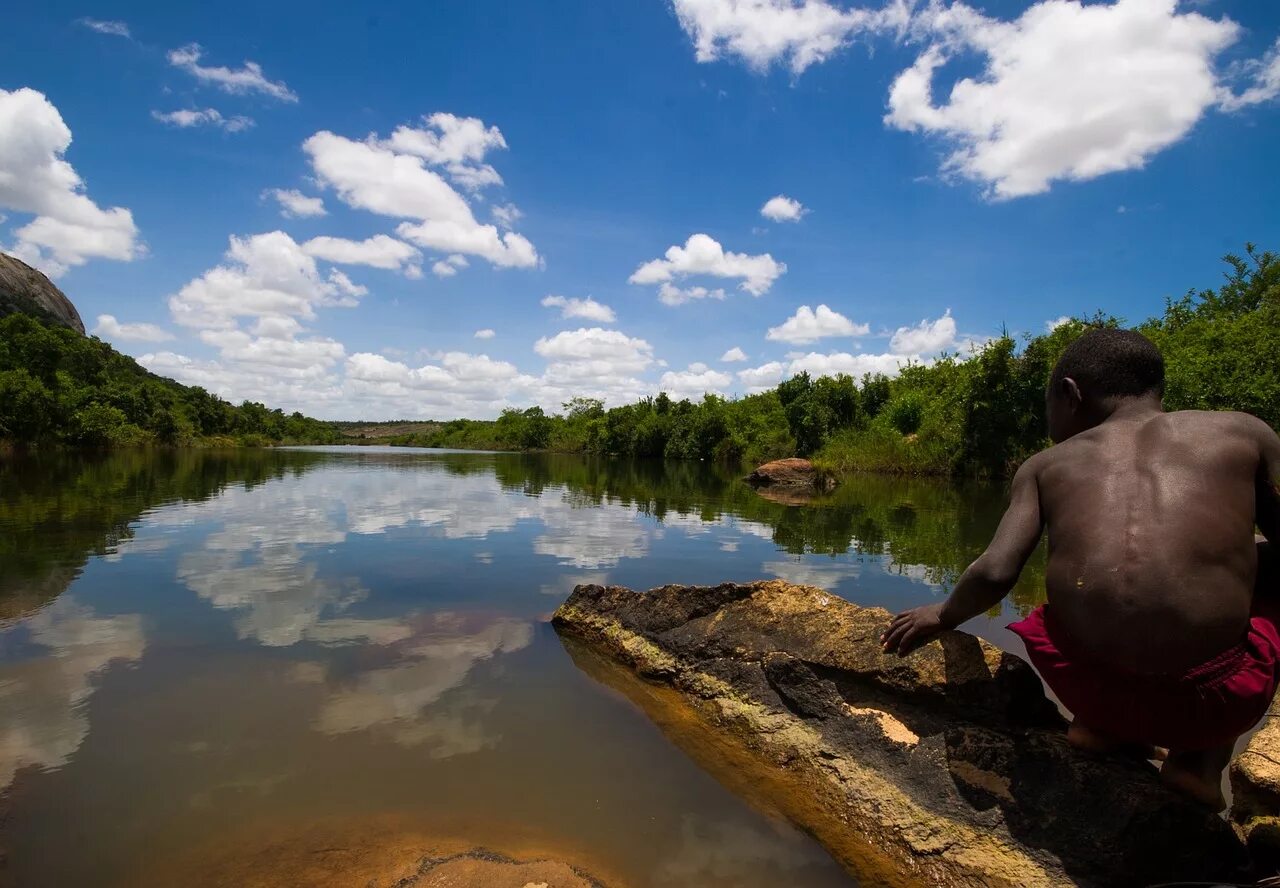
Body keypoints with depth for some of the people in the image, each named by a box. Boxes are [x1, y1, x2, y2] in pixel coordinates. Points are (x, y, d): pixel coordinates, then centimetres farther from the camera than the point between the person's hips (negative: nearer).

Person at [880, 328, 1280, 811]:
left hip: (1086, 684, 3)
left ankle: (1101, 727, 18)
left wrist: (941, 616, 20)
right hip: (1215, 697, -2)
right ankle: (1202, 760, 18)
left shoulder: (1047, 464, 11)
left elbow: (995, 573, 0)